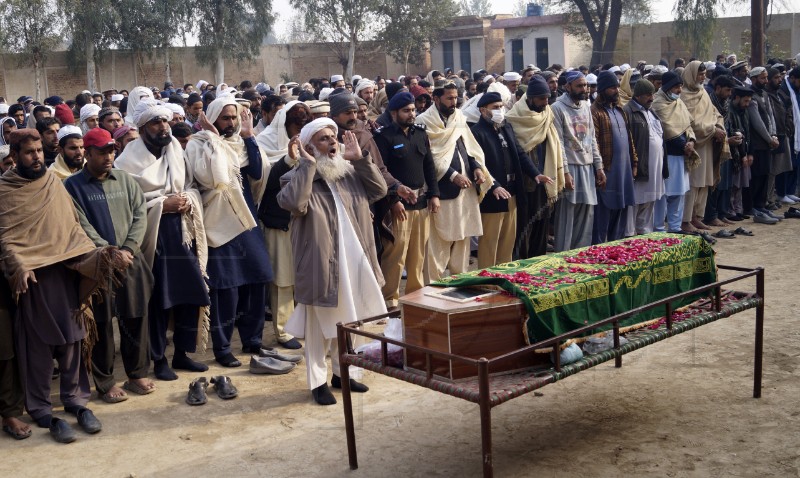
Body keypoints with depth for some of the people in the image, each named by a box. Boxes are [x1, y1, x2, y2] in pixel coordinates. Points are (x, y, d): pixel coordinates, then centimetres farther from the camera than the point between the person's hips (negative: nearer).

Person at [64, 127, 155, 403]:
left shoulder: (124, 179, 8)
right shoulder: (73, 186, -3)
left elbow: (140, 215, 3)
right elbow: (82, 227, -10)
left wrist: (128, 248, -9)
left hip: (131, 261, 3)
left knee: (136, 320, 9)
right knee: (102, 325, 3)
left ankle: (137, 374, 24)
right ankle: (104, 383, 15)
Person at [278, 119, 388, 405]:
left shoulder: (350, 173, 7)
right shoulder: (297, 178, -10)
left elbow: (379, 190, 0)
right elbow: (293, 203, -30)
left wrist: (360, 158, -4)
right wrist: (306, 165, -23)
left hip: (352, 263, 6)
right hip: (320, 266, -6)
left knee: (347, 322, 19)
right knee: (319, 327, 5)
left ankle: (341, 372, 35)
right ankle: (318, 381, 18)